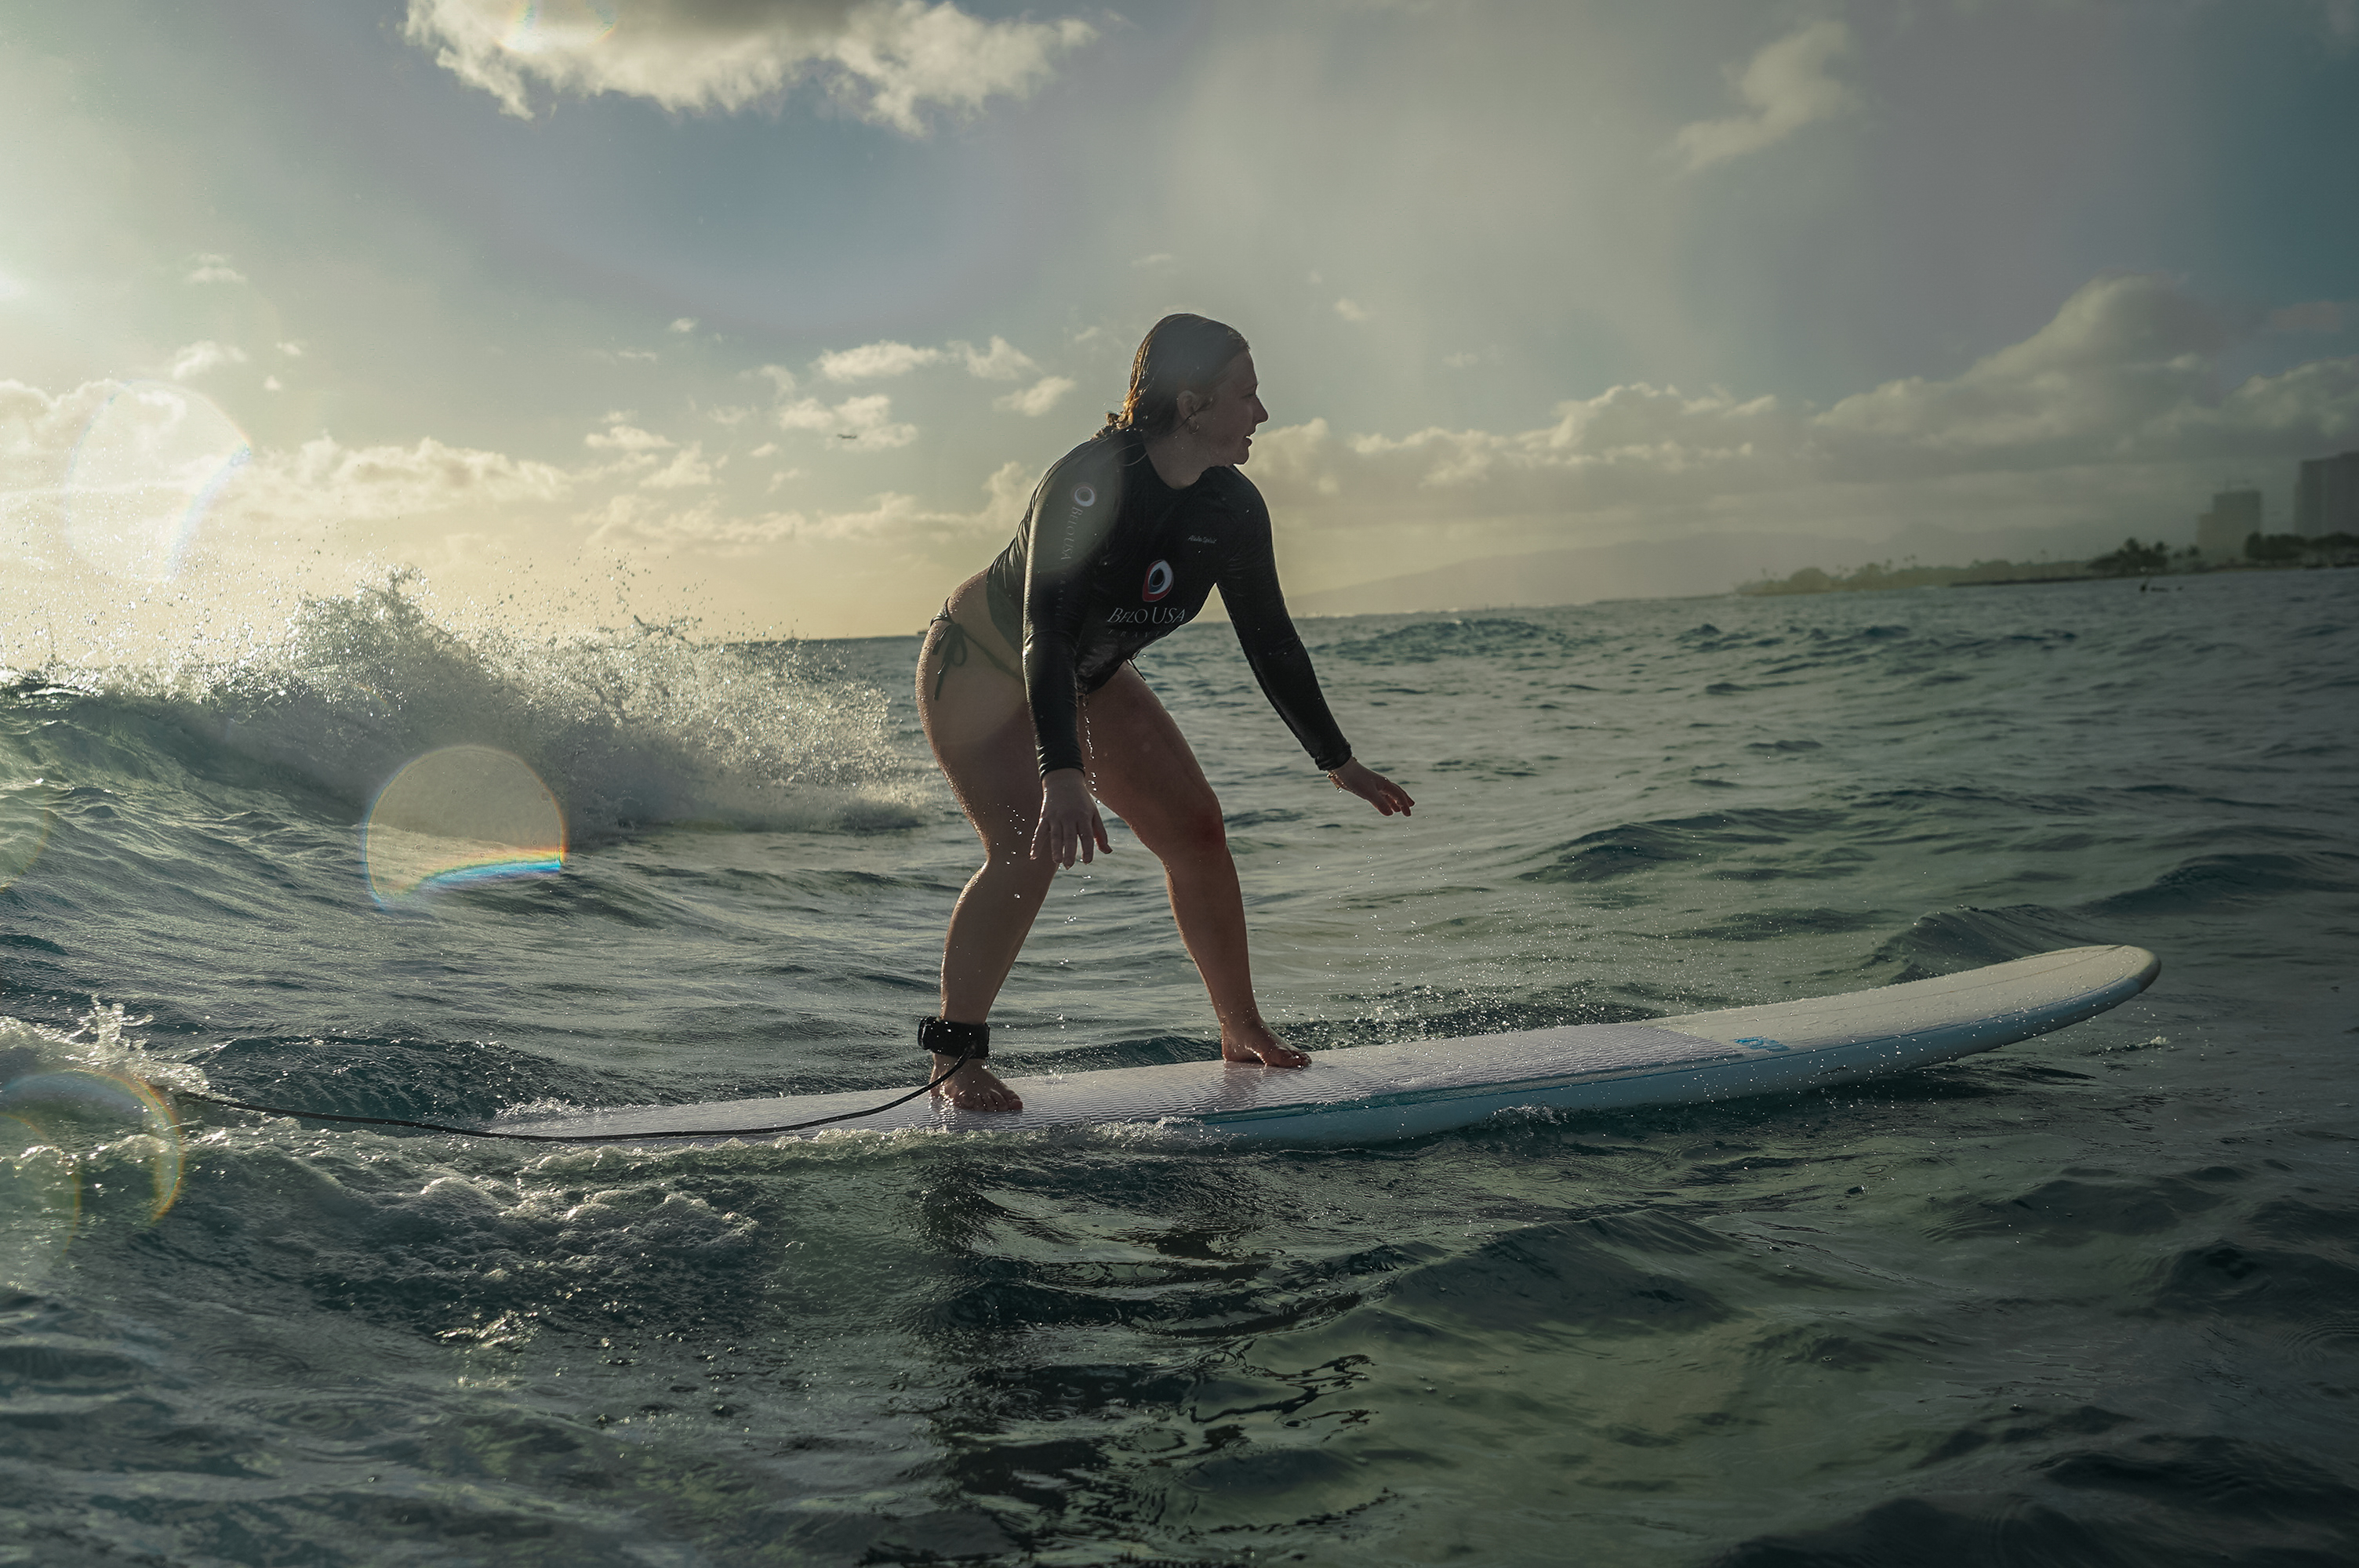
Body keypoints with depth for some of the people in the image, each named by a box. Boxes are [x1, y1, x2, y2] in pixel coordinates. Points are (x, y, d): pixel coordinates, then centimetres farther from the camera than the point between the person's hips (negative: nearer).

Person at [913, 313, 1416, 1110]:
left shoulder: (1234, 508, -12)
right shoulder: (1088, 482, -33)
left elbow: (1270, 642, -2)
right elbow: (1047, 632, -42)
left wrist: (1339, 763, 2)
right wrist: (1063, 778, -55)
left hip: (1088, 681, 7)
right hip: (979, 665, -7)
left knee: (1195, 827, -1)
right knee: (1031, 848, -25)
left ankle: (1243, 1031, 12)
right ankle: (955, 1054, -10)